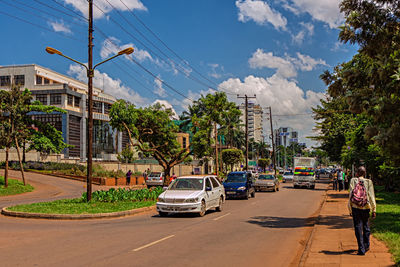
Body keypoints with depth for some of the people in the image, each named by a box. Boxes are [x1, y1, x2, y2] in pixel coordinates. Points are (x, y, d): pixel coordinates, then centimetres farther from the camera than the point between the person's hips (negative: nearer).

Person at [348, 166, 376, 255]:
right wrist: (374, 210, 3)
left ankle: (361, 249, 0)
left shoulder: (353, 181, -3)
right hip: (366, 208, 1)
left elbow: (351, 195, -3)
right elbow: (371, 196, -2)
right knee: (366, 227, 19)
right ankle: (366, 246, 30)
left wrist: (350, 209, 4)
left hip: (356, 207, -1)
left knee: (358, 228, 2)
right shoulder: (369, 182, -2)